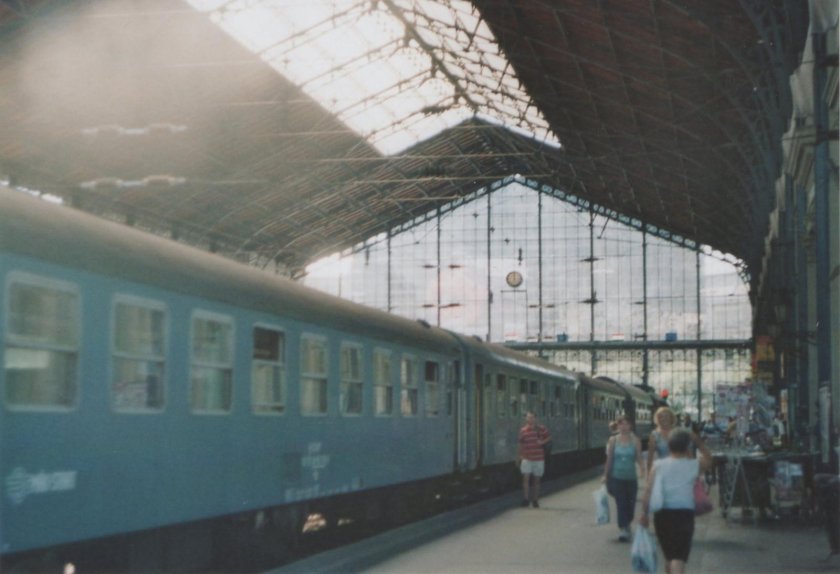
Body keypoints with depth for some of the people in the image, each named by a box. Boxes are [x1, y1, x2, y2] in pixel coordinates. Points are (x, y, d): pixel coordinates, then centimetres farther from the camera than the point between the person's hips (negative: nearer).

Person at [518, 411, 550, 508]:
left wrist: (543, 442, -8)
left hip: (539, 459, 1)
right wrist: (520, 456, 7)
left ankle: (535, 500, 18)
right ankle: (526, 499, -13)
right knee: (526, 477, -13)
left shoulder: (541, 429, 2)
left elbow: (548, 438, 11)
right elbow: (521, 444, 8)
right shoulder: (523, 430, 2)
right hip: (526, 459, -1)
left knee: (536, 480, 8)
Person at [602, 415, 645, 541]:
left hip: (631, 478, 1)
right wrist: (605, 475, 7)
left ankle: (626, 525, 36)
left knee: (630, 505, 9)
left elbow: (639, 459, -4)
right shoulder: (613, 440, 0)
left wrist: (642, 469, -24)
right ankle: (622, 530, -7)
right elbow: (609, 459, 4)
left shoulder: (635, 441, -1)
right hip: (616, 477, -1)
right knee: (621, 504, -11)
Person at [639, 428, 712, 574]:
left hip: (662, 514, 2)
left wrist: (644, 513, 1)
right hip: (685, 513, -2)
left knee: (669, 555, 21)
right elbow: (708, 460, 24)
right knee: (679, 557, -9)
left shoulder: (658, 465, 3)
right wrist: (699, 442, 20)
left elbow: (648, 491, -4)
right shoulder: (695, 465, 3)